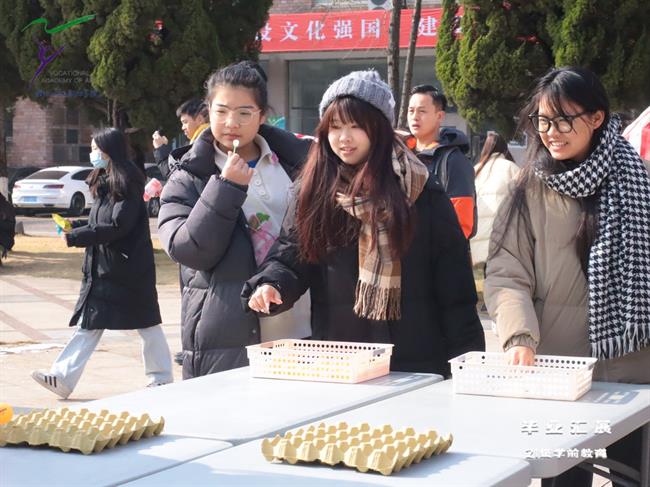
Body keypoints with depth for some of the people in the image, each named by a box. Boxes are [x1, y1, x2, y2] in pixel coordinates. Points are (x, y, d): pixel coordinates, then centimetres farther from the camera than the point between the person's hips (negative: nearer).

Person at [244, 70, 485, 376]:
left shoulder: (422, 194, 0)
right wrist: (270, 285, -18)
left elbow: (454, 286, -1)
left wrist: (467, 358, -6)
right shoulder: (314, 193, 8)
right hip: (334, 361, 2)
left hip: (414, 360, -2)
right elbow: (290, 255, 4)